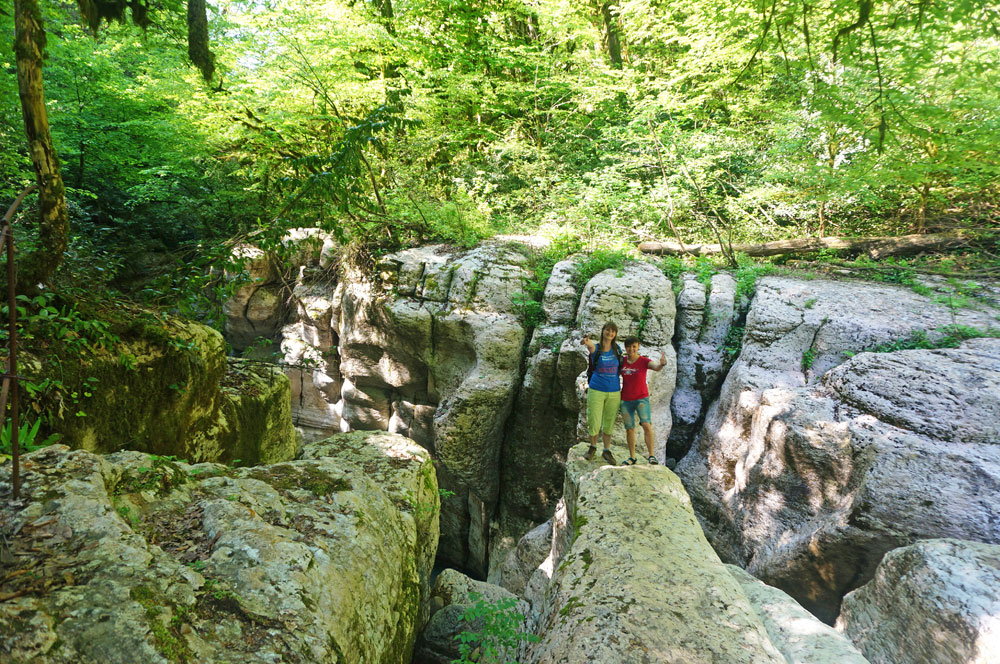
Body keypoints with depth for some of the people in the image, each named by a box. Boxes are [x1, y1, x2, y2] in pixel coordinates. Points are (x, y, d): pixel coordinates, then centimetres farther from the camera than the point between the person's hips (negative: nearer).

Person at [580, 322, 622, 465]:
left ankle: (607, 451, 24)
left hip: (614, 392, 2)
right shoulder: (595, 348, -4)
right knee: (594, 423, 0)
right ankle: (593, 447, 24)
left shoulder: (617, 349, 5)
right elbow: (590, 345, -29)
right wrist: (585, 341, -53)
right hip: (596, 391, -2)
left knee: (609, 423, 10)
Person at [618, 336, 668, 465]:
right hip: (626, 400, 3)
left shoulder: (644, 361, -12)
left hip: (641, 398, -3)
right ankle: (632, 457, 17)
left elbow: (656, 367, -31)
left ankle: (651, 455, -11)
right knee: (629, 429, 8)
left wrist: (662, 363, -53)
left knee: (646, 424, -18)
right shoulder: (622, 361, -1)